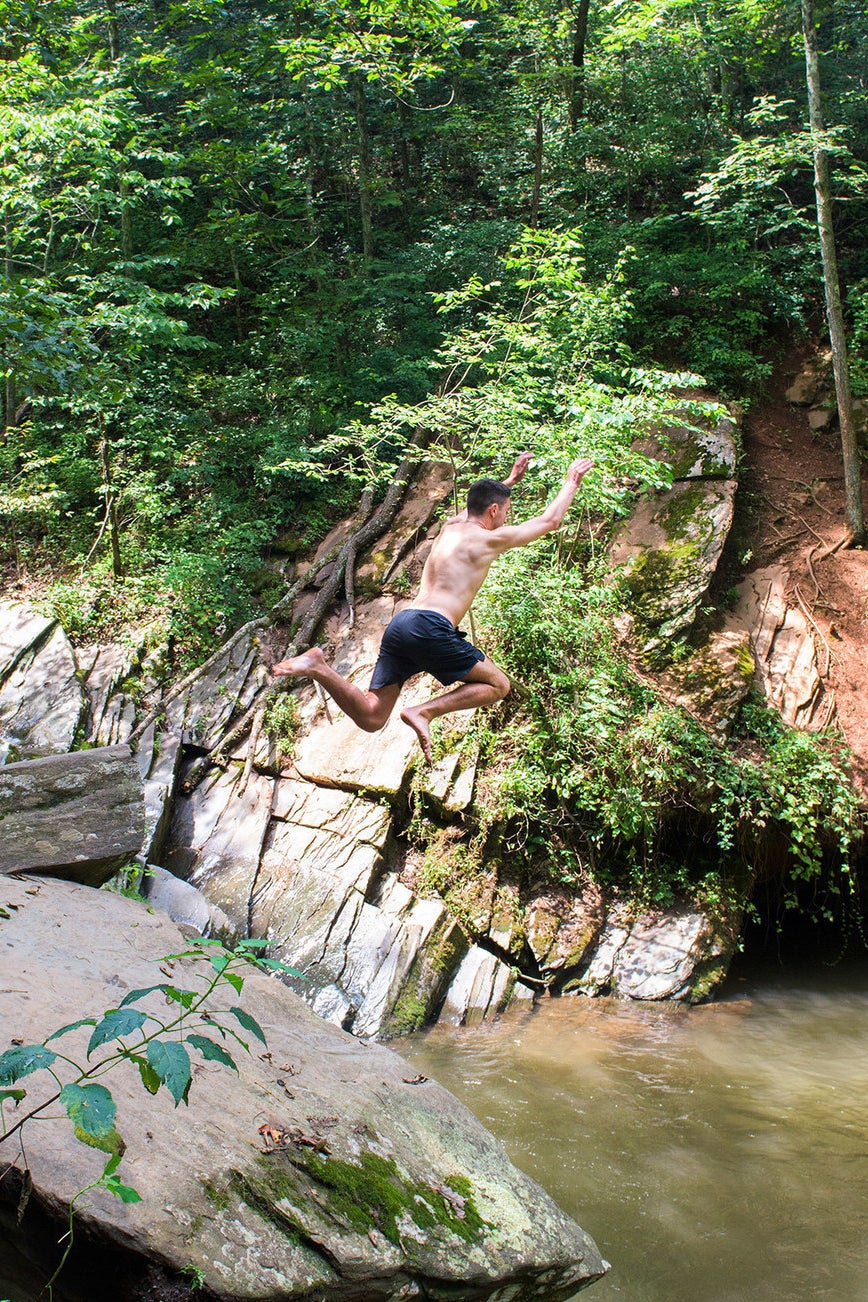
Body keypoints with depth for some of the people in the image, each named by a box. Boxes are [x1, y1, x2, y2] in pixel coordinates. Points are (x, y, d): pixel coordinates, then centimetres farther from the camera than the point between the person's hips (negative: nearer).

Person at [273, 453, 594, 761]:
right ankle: (423, 712, -11)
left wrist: (510, 479, 60)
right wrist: (571, 482, 33)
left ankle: (318, 667, -16)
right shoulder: (490, 539, 5)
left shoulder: (450, 526, 24)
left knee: (371, 718, 5)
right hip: (430, 627, -7)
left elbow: (480, 502, 50)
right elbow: (550, 520, 18)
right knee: (497, 684, 8)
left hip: (399, 623, 7)